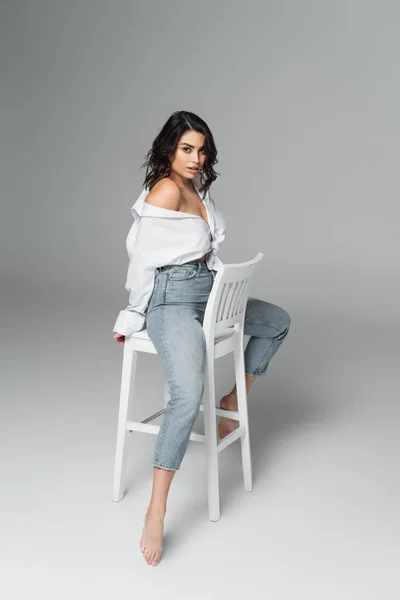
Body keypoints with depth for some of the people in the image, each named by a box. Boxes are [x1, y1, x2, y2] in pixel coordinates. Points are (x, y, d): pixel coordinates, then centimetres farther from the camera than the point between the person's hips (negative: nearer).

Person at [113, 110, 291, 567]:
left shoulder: (198, 189, 12)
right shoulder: (166, 189, -15)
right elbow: (143, 258, -13)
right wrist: (133, 318, -7)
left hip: (207, 291, 9)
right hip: (172, 298, -9)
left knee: (277, 321, 21)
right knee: (188, 394, -29)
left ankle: (233, 400, 29)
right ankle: (155, 515, -24)